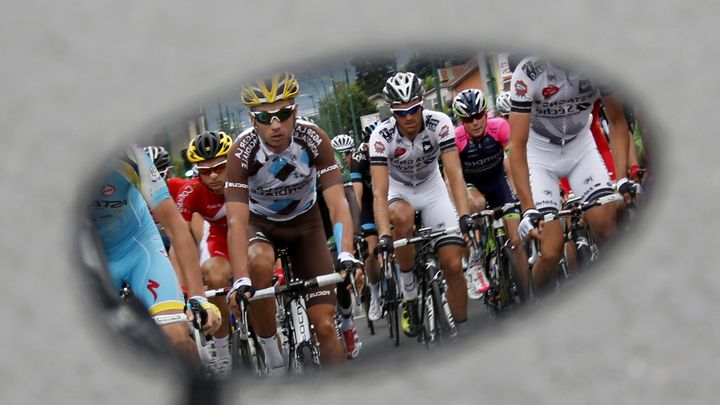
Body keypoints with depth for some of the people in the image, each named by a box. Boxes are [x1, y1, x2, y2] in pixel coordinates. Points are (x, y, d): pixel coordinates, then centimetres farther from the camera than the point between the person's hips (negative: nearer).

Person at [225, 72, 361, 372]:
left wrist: (346, 256, -47)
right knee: (259, 264, -37)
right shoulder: (242, 152, -29)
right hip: (261, 223, -1)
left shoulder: (314, 140, -26)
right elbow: (236, 222, -35)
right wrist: (240, 282, -48)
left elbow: (337, 203, -31)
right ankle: (273, 363, -19)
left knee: (325, 326, -8)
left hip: (304, 222, 1)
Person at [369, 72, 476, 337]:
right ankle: (409, 296, -19)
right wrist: (384, 235, -48)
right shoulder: (382, 136, -27)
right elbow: (379, 192, -33)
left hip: (431, 188, 1)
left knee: (454, 265, -11)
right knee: (403, 217, -39)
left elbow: (454, 173, -30)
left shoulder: (439, 123, -24)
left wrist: (464, 215, -45)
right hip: (398, 190, -1)